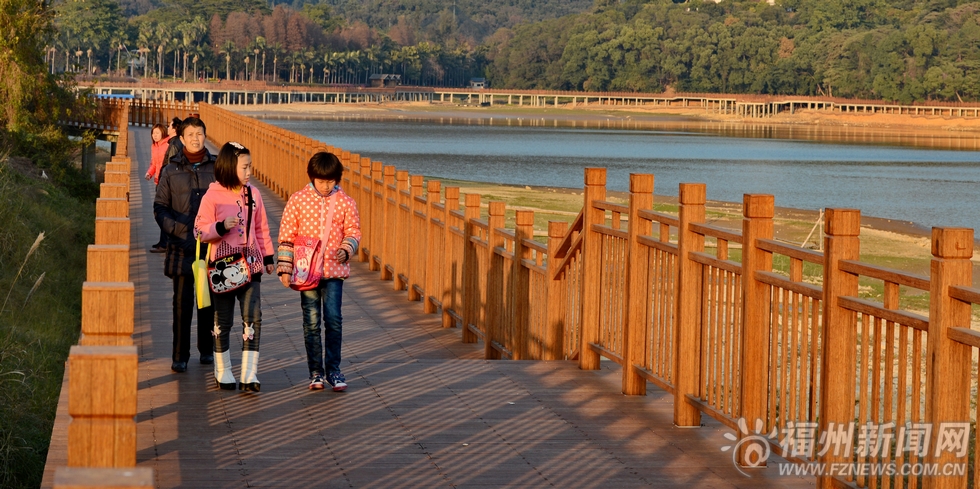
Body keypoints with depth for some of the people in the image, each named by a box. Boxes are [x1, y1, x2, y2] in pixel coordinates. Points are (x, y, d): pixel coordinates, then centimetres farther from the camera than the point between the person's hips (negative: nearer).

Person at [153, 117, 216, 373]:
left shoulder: (216, 168, 4)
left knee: (209, 301, 8)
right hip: (182, 247, -1)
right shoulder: (171, 171, 4)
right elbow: (160, 208, 5)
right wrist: (177, 229, -11)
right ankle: (180, 356, 6)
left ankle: (207, 350, 22)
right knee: (182, 303, 0)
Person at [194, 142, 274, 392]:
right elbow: (200, 230, -8)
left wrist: (268, 257, 13)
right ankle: (223, 373, 20)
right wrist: (221, 227, -24)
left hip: (250, 265, 3)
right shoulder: (212, 197, -7)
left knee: (253, 318, -7)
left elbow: (261, 229, 14)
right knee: (222, 322, 7)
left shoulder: (253, 194, 6)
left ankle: (249, 375, -5)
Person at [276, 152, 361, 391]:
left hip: (334, 271, 0)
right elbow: (287, 235, 2)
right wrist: (285, 267, -1)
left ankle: (333, 369, 6)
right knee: (311, 322, 6)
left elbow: (353, 231, 8)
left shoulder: (346, 202, 0)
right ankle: (316, 371, 14)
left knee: (334, 320, -4)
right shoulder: (297, 200, -1)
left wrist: (346, 249, -13)